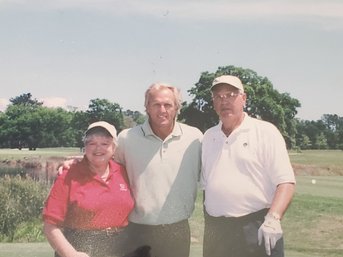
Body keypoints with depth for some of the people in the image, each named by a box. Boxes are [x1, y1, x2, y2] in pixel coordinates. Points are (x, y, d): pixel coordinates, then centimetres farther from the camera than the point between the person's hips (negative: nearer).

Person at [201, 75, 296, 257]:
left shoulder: (265, 132, -4)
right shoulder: (208, 137, 12)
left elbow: (285, 182, -10)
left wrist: (273, 219, -23)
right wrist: (209, 224, 13)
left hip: (257, 229, -4)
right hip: (215, 231, 5)